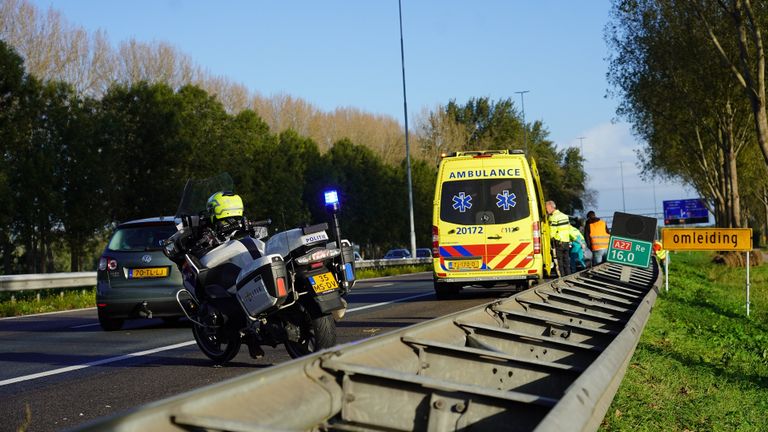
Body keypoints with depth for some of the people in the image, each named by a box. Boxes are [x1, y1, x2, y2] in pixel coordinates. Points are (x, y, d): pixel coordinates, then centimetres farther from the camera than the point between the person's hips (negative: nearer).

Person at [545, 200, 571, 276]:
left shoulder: (553, 217, -14)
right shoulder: (564, 216, 12)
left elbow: (552, 232, -17)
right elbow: (569, 228, 16)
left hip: (558, 242, -8)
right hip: (566, 241, 8)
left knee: (559, 262, -3)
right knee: (566, 261, 13)